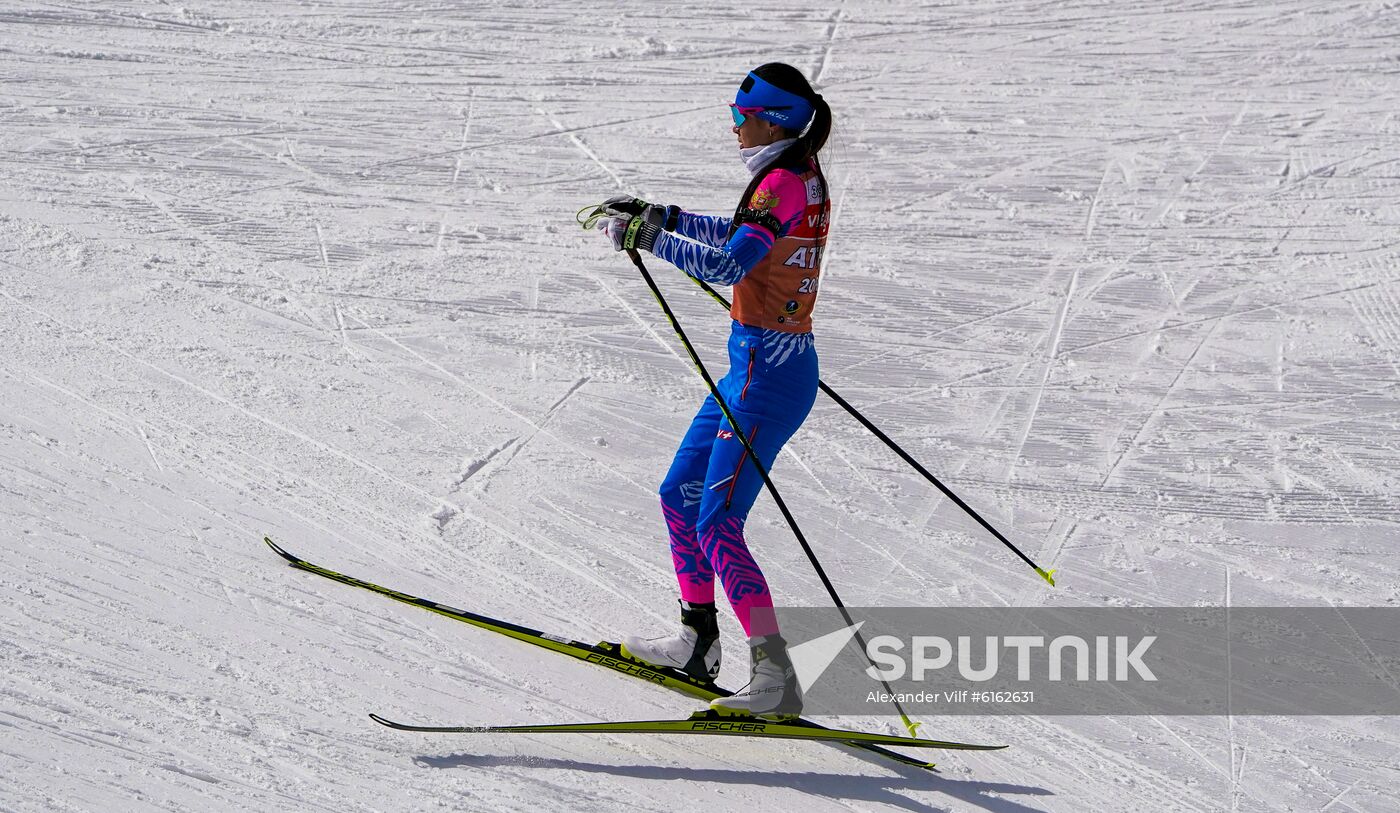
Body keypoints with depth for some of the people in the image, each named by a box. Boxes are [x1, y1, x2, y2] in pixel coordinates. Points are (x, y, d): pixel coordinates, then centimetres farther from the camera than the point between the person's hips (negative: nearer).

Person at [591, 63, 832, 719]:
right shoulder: (801, 174, 12)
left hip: (769, 372, -10)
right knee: (680, 496, 17)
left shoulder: (782, 182, -18)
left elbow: (728, 264, -29)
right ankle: (697, 643, 27)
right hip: (758, 364, 10)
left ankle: (777, 678, -9)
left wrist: (647, 237, -22)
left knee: (716, 523, -10)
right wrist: (662, 216, 23)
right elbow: (741, 234, 29)